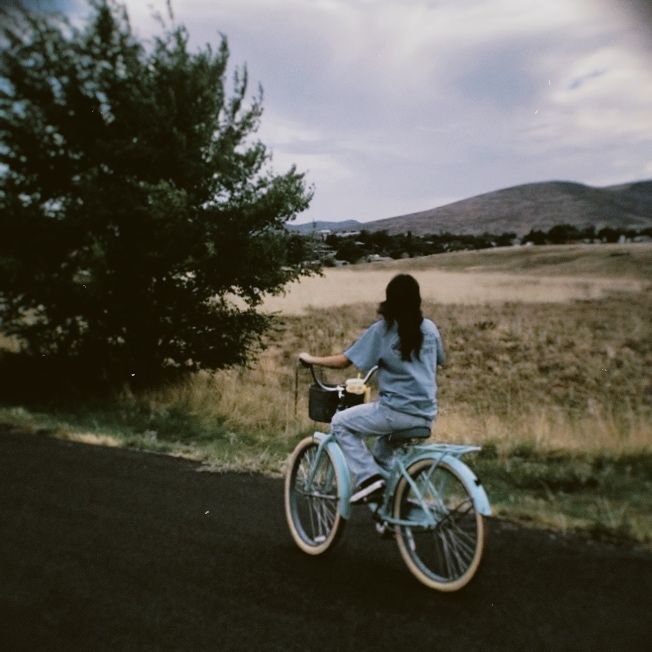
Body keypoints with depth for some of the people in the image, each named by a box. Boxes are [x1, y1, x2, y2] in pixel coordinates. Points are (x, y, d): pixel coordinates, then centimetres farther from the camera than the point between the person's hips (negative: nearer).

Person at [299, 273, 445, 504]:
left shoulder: (381, 330, -8)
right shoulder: (430, 328, 6)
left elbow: (344, 361, -7)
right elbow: (439, 361, 23)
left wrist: (311, 359, 9)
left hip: (397, 411, -7)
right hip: (427, 414, 7)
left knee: (340, 423, 9)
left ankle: (368, 478, -2)